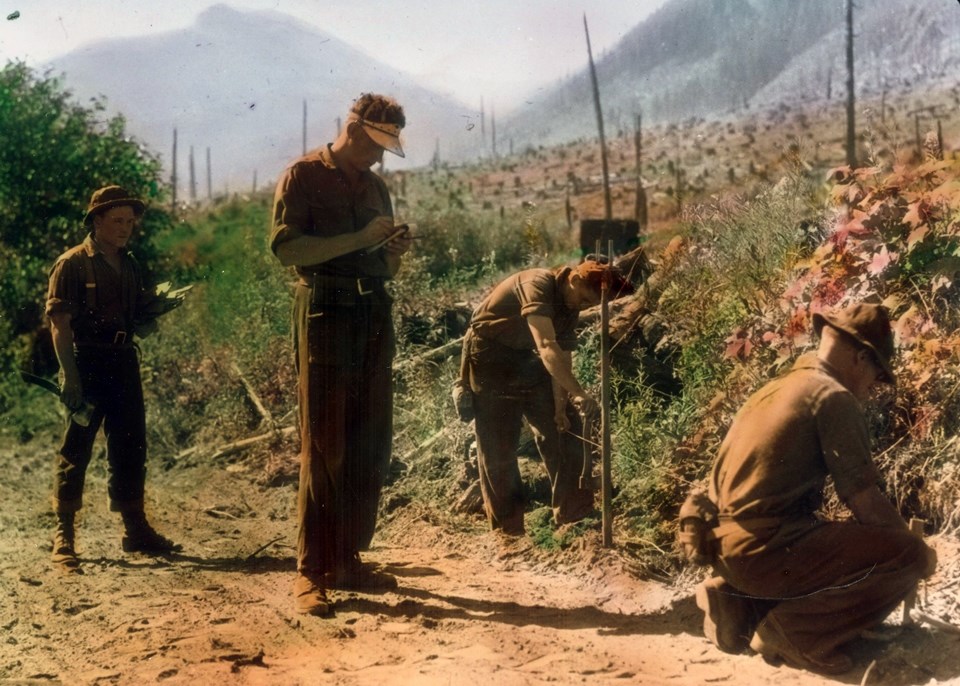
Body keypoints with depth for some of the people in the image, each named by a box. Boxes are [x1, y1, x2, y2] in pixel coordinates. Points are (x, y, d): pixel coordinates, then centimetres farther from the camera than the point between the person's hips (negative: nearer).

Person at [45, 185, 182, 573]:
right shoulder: (72, 264, -5)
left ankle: (135, 530, 21)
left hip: (124, 363, 7)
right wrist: (70, 376, -20)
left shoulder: (130, 267, 15)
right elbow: (59, 324, -12)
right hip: (87, 365, -7)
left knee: (130, 449, 11)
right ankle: (63, 537, 4)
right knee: (76, 451, -3)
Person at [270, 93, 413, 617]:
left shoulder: (375, 188, 20)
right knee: (323, 446, -9)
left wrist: (395, 251, 3)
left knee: (371, 446, 6)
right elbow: (286, 248, -12)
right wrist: (359, 238, -16)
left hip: (374, 316, 7)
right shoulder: (303, 176, 1)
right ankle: (310, 572, -5)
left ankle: (348, 560, 15)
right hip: (325, 312, -7)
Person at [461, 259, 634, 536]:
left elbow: (563, 356, -4)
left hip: (524, 358, 8)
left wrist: (561, 405, -15)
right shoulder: (538, 285, -29)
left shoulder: (569, 306, -3)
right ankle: (507, 526, 9)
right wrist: (579, 393, -50)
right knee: (498, 446, -4)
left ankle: (572, 508, 12)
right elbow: (547, 347, -42)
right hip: (489, 359, -8)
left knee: (565, 425, 4)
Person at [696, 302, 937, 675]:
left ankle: (740, 605, 13)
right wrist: (918, 547, 9)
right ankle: (793, 629, -7)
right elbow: (865, 504, -10)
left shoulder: (776, 388, 19)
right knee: (909, 555, -7)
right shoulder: (834, 397, -8)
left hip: (729, 547, 9)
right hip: (764, 550, -9)